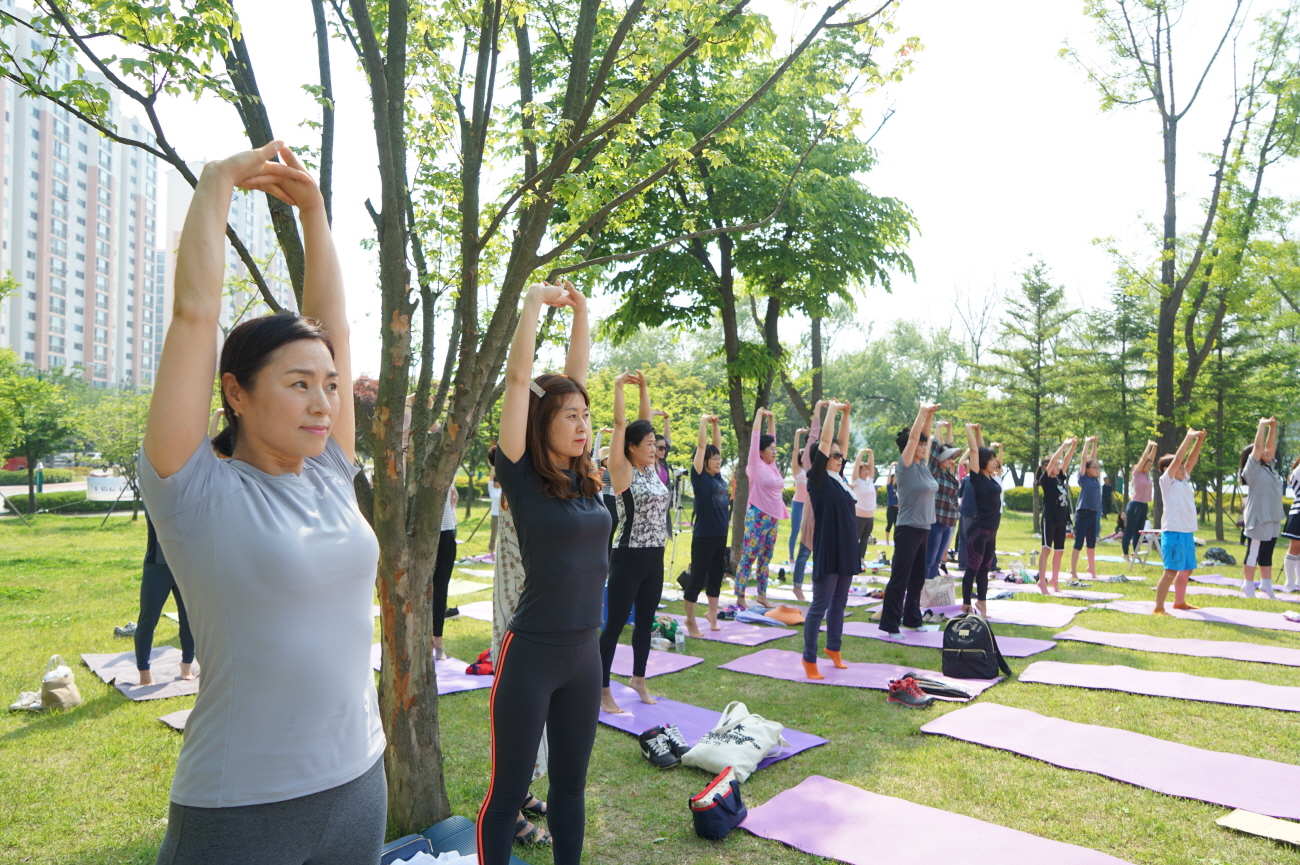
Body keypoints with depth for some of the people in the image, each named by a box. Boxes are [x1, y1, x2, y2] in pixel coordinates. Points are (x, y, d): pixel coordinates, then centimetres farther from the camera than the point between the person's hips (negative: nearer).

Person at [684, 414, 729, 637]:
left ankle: (712, 615, 30)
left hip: (721, 536, 7)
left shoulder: (718, 477, 8)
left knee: (716, 577, 16)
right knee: (697, 579, 0)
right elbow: (701, 447, -11)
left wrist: (716, 425, 11)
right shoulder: (700, 476, -8)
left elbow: (717, 446, 14)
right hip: (703, 536, -7)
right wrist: (704, 422, -6)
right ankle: (690, 621, 11)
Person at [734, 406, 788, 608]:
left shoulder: (772, 466, 10)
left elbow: (770, 438, 18)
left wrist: (771, 420, 12)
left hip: (773, 518, 8)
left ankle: (762, 595, 20)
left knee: (765, 558, 13)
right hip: (757, 517, -7)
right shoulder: (756, 465, -8)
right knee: (748, 558, -4)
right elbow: (755, 438, -9)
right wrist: (759, 416, -3)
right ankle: (740, 598, -1)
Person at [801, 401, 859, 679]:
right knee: (820, 605, -2)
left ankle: (833, 649, 31)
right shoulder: (818, 479, -10)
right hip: (827, 551, -8)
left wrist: (845, 414, 6)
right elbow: (825, 441, -14)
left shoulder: (839, 478, 9)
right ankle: (809, 658, 8)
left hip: (846, 550, 8)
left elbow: (841, 441, 13)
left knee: (839, 603, 17)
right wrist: (832, 410, -8)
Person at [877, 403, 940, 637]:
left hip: (924, 529, 8)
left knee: (917, 578, 16)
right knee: (899, 579, -4)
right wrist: (922, 411, -11)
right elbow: (912, 437, -17)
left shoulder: (923, 466, 9)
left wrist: (930, 414, 1)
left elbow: (924, 436, 10)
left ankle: (912, 619, 27)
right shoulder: (905, 467, -11)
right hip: (908, 530, -8)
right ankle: (889, 625, 1)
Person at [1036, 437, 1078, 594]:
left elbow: (1066, 461, 11)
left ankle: (1055, 580, 20)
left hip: (1062, 519, 7)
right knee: (1046, 548, -8)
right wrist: (1064, 445, -11)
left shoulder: (1060, 478, 14)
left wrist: (1073, 446, -1)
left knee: (1059, 550, 11)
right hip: (1049, 518, -7)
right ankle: (1042, 581, -8)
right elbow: (1053, 460, -15)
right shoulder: (1045, 479, -5)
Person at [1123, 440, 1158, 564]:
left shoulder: (1147, 474, 11)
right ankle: (1126, 554, 2)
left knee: (1139, 531, 11)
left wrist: (1154, 447, 2)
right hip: (1135, 505, -8)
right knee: (1129, 530, -2)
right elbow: (1144, 458, -12)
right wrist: (1149, 445, -7)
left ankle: (1135, 553, 17)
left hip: (1144, 506, 8)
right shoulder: (1137, 473, -8)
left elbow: (1151, 459, 9)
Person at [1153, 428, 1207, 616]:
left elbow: (1191, 460, 11)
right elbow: (1177, 459, -14)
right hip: (1173, 532, -9)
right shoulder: (1167, 481, -6)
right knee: (1171, 571, -12)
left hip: (1187, 533, 9)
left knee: (1186, 569, 18)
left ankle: (1180, 602, 33)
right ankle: (1158, 608, -12)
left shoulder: (1184, 480, 15)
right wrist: (1189, 437, -9)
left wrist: (1199, 440, 0)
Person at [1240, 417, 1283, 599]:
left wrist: (1273, 427, 9)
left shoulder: (1269, 468, 14)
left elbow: (1270, 446, 17)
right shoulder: (1253, 469, -8)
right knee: (1253, 554, -2)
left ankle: (1267, 586, 20)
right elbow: (1257, 446, -13)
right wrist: (1262, 425, -6)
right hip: (1258, 519, -8)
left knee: (1266, 555, 13)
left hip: (1273, 519, 8)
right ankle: (1248, 587, 4)